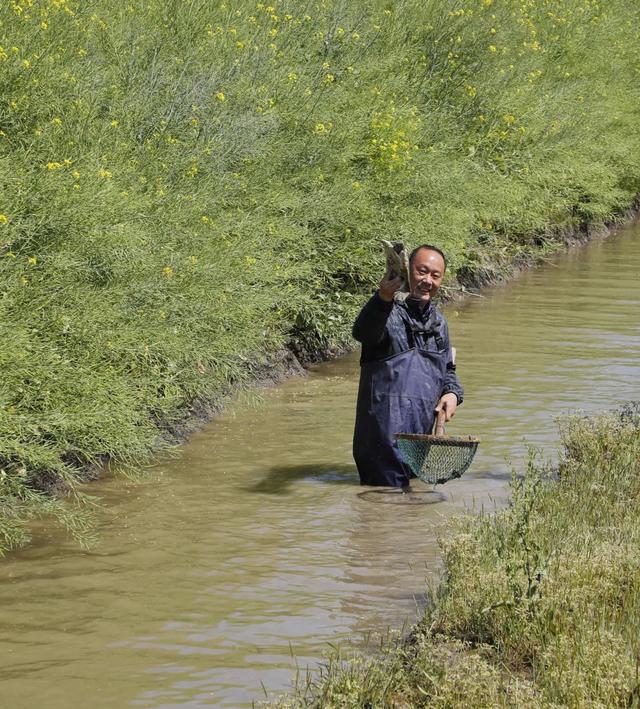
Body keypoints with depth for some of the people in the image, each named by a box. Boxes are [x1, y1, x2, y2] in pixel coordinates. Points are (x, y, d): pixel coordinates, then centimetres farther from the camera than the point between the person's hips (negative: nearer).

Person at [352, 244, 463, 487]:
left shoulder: (438, 321, 17)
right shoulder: (387, 310, -8)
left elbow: (447, 369, 29)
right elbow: (363, 332, -32)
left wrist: (453, 393, 6)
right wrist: (383, 299, -52)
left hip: (424, 428, 8)